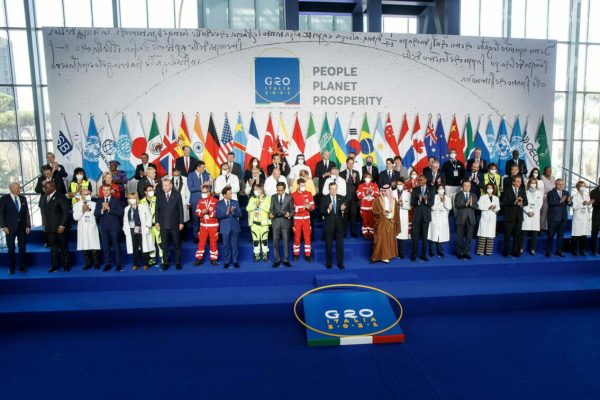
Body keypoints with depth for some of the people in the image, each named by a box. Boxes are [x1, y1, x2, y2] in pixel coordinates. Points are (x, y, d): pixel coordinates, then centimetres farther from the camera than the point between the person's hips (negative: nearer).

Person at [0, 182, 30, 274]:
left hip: (22, 227, 3)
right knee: (11, 248, 3)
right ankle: (11, 268, 14)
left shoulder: (23, 198, 8)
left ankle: (22, 267, 15)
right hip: (10, 227, -3)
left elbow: (26, 213, 7)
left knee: (23, 247, 6)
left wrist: (28, 226, 1)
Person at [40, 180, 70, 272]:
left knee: (64, 247, 4)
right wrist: (44, 224, 7)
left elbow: (66, 211, -12)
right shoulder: (43, 198, 13)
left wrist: (62, 226, -15)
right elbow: (43, 212, 17)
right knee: (53, 247, 8)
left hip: (60, 228, -5)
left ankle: (66, 265, 13)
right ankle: (54, 266, 14)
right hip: (49, 228, 5)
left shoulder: (60, 197, -8)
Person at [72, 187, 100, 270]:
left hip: (92, 227, -1)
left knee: (95, 247, -4)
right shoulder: (76, 205, 8)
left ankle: (96, 264, 6)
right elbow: (75, 217, 1)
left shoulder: (94, 204, 9)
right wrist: (82, 211, -10)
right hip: (82, 228, 1)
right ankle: (87, 263, 12)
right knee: (85, 247, 1)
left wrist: (89, 210, -9)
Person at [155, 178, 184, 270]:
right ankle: (165, 263, 14)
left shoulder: (177, 195, 0)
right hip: (163, 225, 1)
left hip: (174, 224, -1)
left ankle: (178, 263, 15)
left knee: (177, 245, 6)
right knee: (164, 245, 6)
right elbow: (157, 209, 6)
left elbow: (180, 209, 0)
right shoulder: (159, 196, 5)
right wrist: (157, 222, 0)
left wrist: (181, 222, -4)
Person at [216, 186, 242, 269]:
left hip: (235, 227, 2)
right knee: (226, 245, 6)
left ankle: (235, 261, 14)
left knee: (234, 245, 6)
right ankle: (226, 261, 16)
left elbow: (240, 214, -2)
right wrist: (226, 213, -23)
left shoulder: (235, 202, 6)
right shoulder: (219, 204, 0)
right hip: (225, 227, -1)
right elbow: (218, 215, -9)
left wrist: (233, 212, -20)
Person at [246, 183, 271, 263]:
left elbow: (268, 209, -14)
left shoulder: (267, 198, 0)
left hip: (264, 222, -3)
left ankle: (265, 255, 11)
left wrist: (260, 204, -13)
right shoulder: (252, 198, 12)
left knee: (264, 239, 2)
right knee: (255, 239, 5)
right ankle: (257, 255, 13)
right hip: (254, 222, 3)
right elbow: (248, 208, 0)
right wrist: (255, 205, -12)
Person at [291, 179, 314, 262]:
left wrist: (310, 207, -20)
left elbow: (313, 206, 3)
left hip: (306, 219, 2)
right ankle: (296, 254, 17)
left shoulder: (309, 194, 2)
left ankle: (308, 255, 12)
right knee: (297, 237, 6)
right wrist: (303, 207, -20)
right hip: (297, 219, -2)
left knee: (307, 237, 5)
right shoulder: (293, 195, -7)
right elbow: (291, 208, -11)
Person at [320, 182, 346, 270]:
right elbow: (321, 212, -7)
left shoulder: (341, 198, 6)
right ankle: (328, 263, 19)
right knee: (328, 246, 6)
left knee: (340, 245, 5)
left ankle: (340, 263, 15)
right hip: (329, 225, -2)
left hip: (339, 225, 2)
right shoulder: (324, 198, -2)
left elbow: (345, 211, 4)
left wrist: (343, 209, -18)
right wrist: (328, 210, -26)